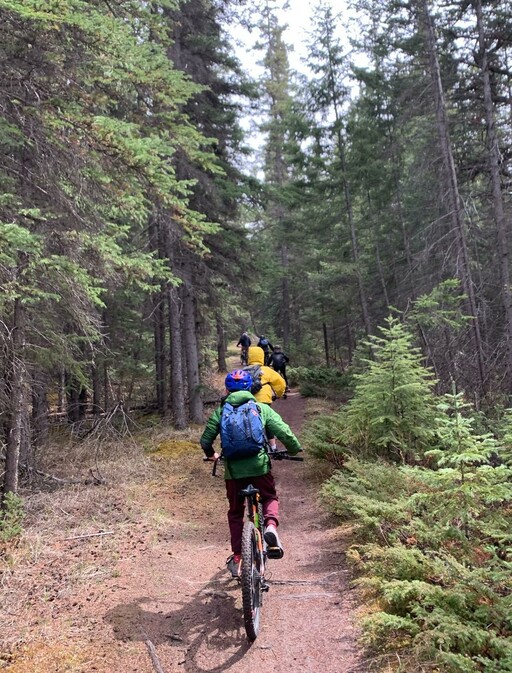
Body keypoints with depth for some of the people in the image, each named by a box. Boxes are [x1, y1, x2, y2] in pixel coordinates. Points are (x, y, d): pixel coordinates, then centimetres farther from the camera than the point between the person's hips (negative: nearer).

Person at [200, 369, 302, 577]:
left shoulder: (220, 411, 8)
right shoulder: (262, 408, 6)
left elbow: (205, 440, 8)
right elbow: (284, 433, -1)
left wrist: (211, 455, 29)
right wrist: (295, 449, 19)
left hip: (233, 469, 1)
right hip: (259, 465, -1)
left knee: (235, 512, 21)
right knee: (270, 498, 25)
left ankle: (236, 558, 20)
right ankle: (271, 525, -4)